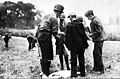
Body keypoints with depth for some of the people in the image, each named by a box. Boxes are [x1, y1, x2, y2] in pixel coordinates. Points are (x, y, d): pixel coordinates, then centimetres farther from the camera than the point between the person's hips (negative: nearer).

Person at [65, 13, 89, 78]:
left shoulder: (69, 25, -10)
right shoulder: (80, 24, -3)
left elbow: (68, 36, -7)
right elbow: (84, 34, 0)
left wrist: (68, 44, 1)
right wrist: (85, 43, 8)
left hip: (73, 45, -2)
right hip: (81, 44, 2)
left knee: (73, 59, 5)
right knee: (81, 59, 12)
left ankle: (73, 74, 4)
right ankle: (82, 73, 18)